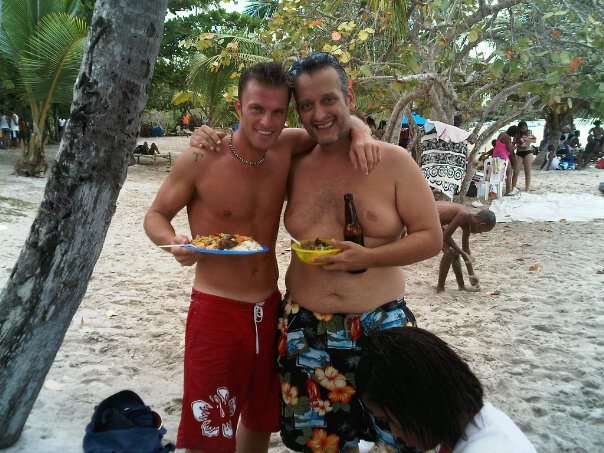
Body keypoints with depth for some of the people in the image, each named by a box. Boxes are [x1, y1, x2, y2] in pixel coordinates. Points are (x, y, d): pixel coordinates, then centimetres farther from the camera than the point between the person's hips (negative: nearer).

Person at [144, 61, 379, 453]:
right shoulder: (201, 159, -14)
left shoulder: (285, 148, -3)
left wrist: (361, 135, -11)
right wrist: (174, 242, -23)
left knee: (260, 421, 23)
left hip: (270, 308, 5)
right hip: (216, 312, -4)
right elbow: (156, 215, -1)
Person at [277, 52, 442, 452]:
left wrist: (368, 257, -18)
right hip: (306, 329, 3)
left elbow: (431, 238, -4)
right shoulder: (293, 165, 2)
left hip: (381, 324, -2)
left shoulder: (393, 161, -6)